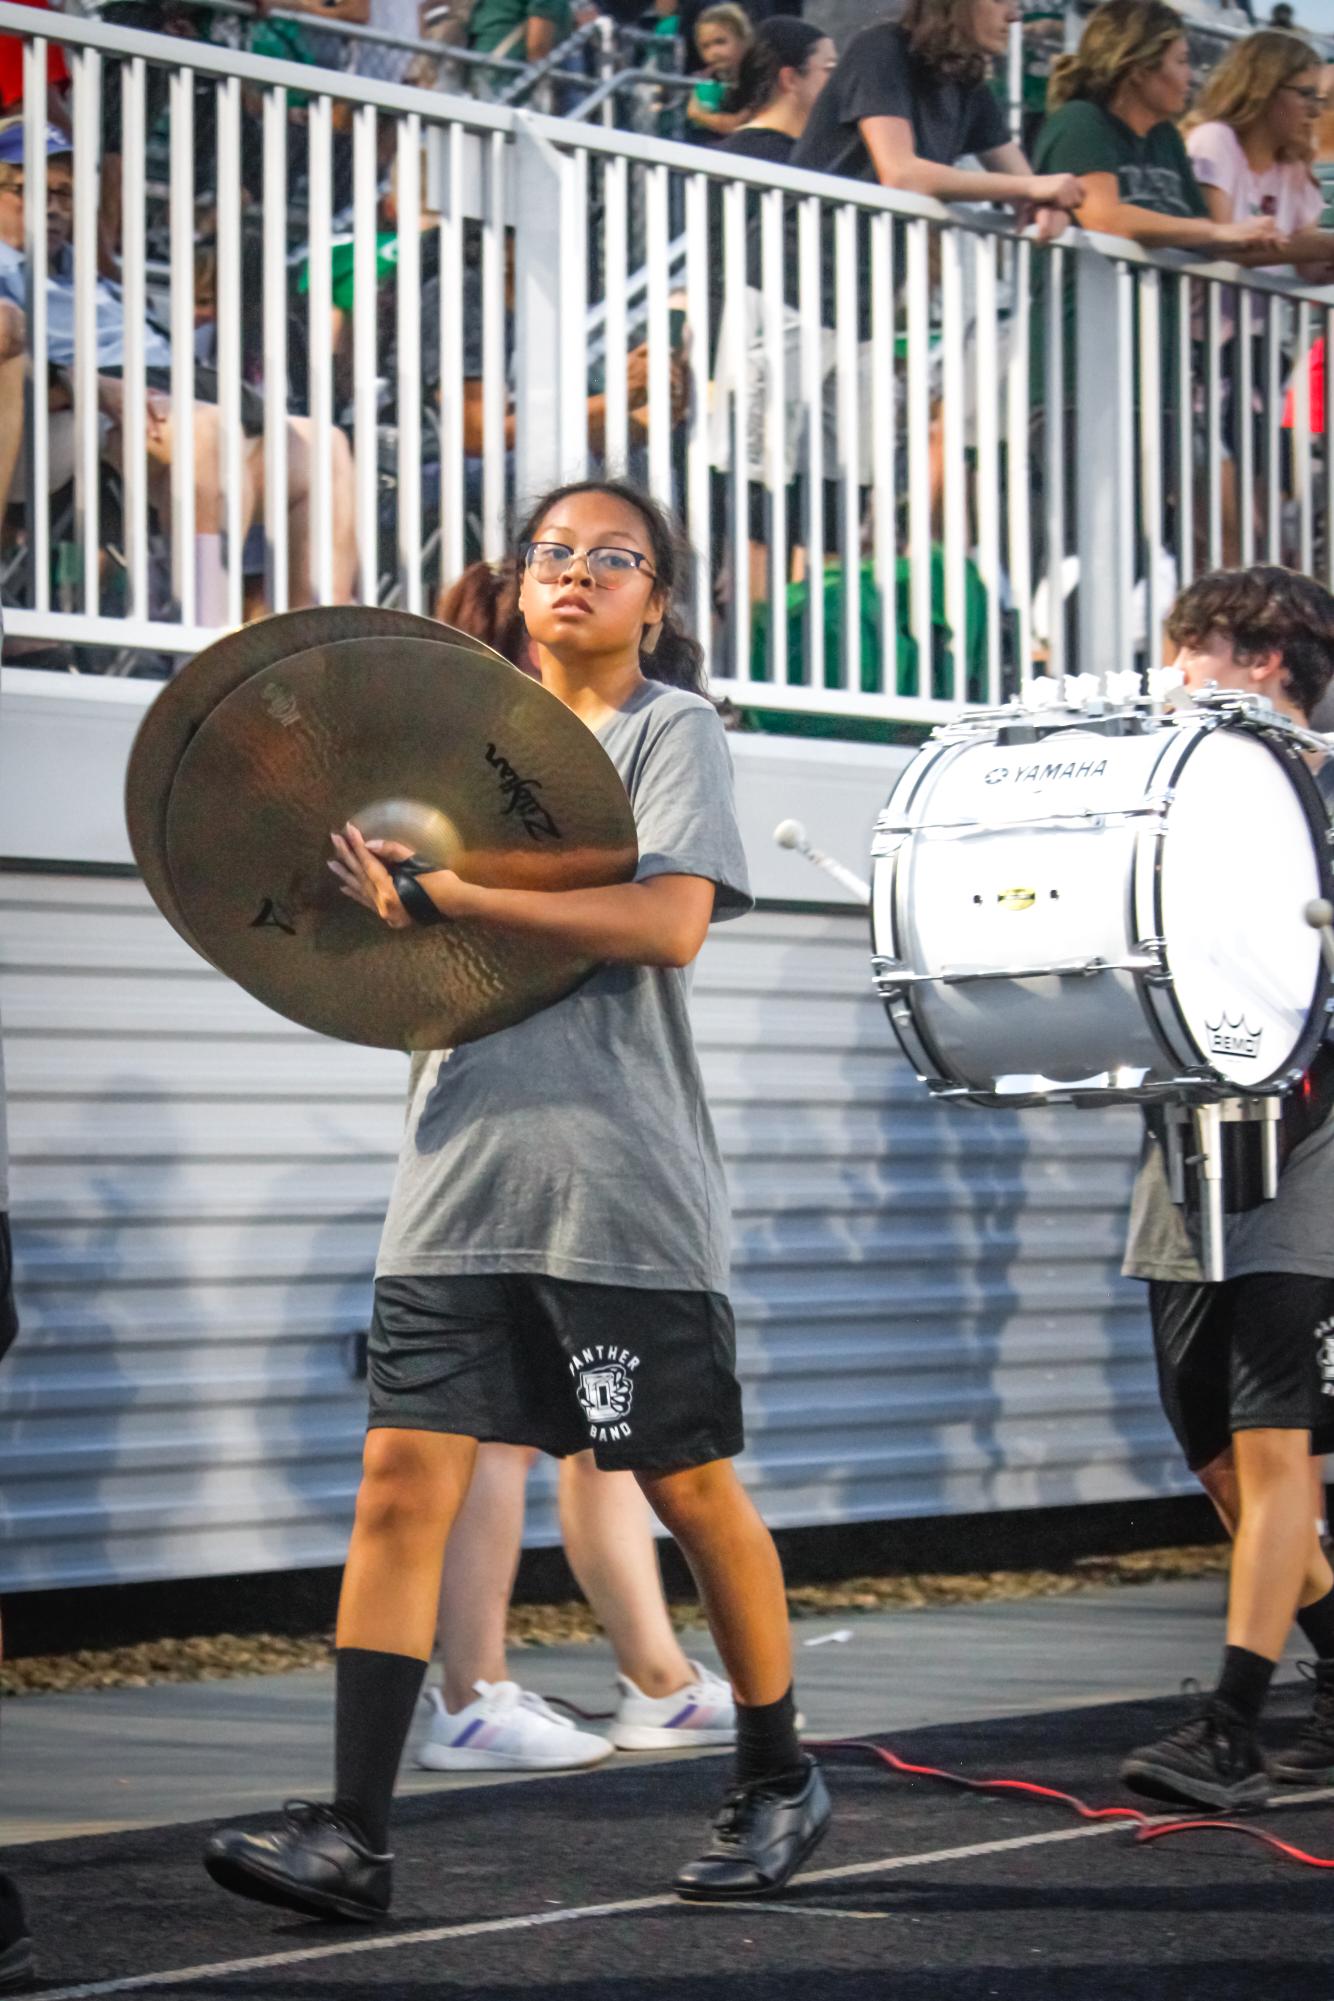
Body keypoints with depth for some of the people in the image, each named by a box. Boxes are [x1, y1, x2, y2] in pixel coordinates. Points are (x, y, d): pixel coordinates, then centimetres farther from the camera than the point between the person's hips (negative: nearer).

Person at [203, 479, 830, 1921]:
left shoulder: (670, 731, 1)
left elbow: (669, 923, -16)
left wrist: (434, 895, -19)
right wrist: (370, 886, -1)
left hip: (622, 1187, -5)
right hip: (459, 1180, 5)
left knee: (690, 1487, 5)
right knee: (402, 1481, -5)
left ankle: (777, 1780, 24)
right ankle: (351, 1835, -7)